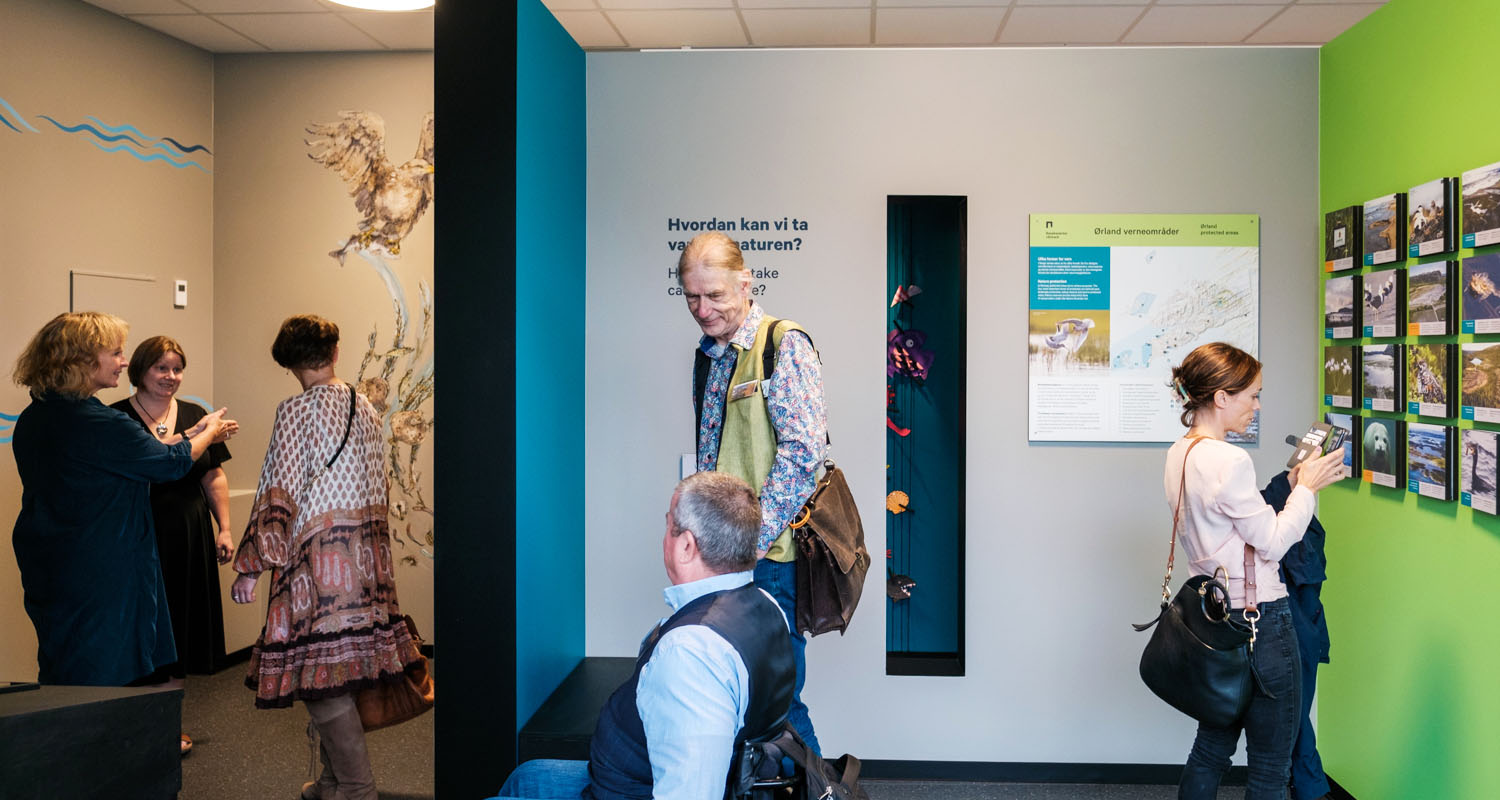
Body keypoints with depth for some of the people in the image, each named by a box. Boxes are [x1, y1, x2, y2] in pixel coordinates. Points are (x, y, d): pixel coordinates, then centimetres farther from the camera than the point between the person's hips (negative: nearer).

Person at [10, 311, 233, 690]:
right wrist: (208, 434, 10)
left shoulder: (33, 419, 7)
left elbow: (136, 452, 13)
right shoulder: (98, 423, -22)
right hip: (103, 578, -9)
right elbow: (171, 462, -10)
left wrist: (193, 433, 18)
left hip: (47, 570, 9)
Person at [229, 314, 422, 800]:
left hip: (318, 553, -7)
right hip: (366, 554, 7)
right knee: (343, 673, 15)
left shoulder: (296, 412, -9)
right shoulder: (365, 410, 10)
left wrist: (250, 568, -9)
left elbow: (278, 496, -13)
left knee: (318, 675, 0)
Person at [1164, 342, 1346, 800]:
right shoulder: (1228, 460, -22)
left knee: (1211, 747, 20)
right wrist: (1306, 488, -4)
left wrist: (1290, 483, 9)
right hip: (1259, 620, -9)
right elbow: (1273, 542, -15)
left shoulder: (1180, 453, 7)